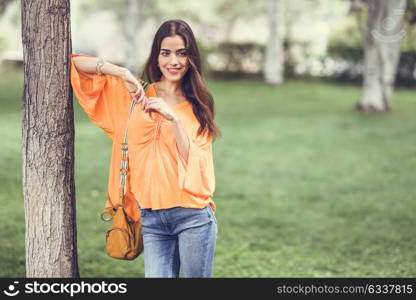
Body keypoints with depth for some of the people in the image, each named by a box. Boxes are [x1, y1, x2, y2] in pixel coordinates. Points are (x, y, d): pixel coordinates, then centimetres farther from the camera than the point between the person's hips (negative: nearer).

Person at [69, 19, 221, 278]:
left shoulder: (198, 105, 8)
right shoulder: (133, 93, 8)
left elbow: (195, 164, -3)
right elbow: (76, 63, 5)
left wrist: (173, 118, -15)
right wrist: (122, 73, -9)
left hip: (193, 215, 0)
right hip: (151, 219, 0)